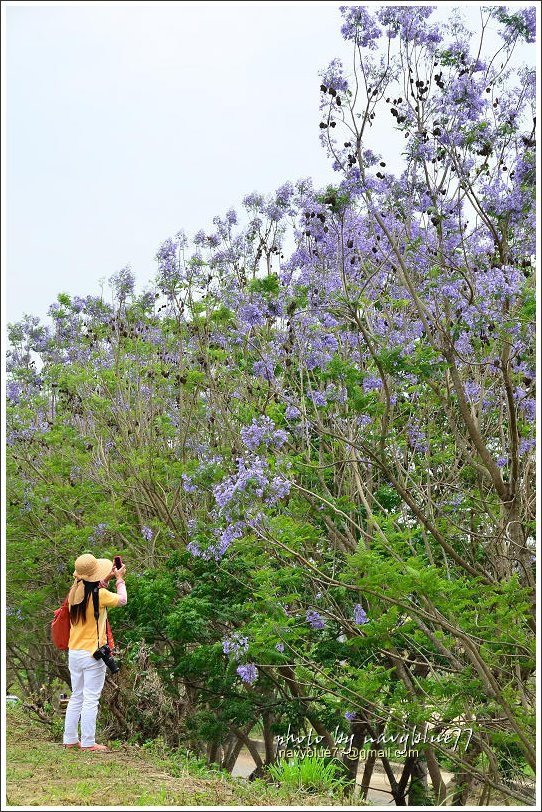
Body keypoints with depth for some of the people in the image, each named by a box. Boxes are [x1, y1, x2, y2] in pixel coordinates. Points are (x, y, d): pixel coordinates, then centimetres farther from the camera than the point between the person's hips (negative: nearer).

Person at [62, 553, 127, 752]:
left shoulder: (75, 593, 1)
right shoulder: (99, 595, -18)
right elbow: (122, 600, -1)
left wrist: (106, 578, 20)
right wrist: (120, 579, 12)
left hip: (74, 653, 7)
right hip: (92, 654, -7)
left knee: (76, 697, 16)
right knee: (91, 699, 0)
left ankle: (70, 739, 21)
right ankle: (88, 743, 4)